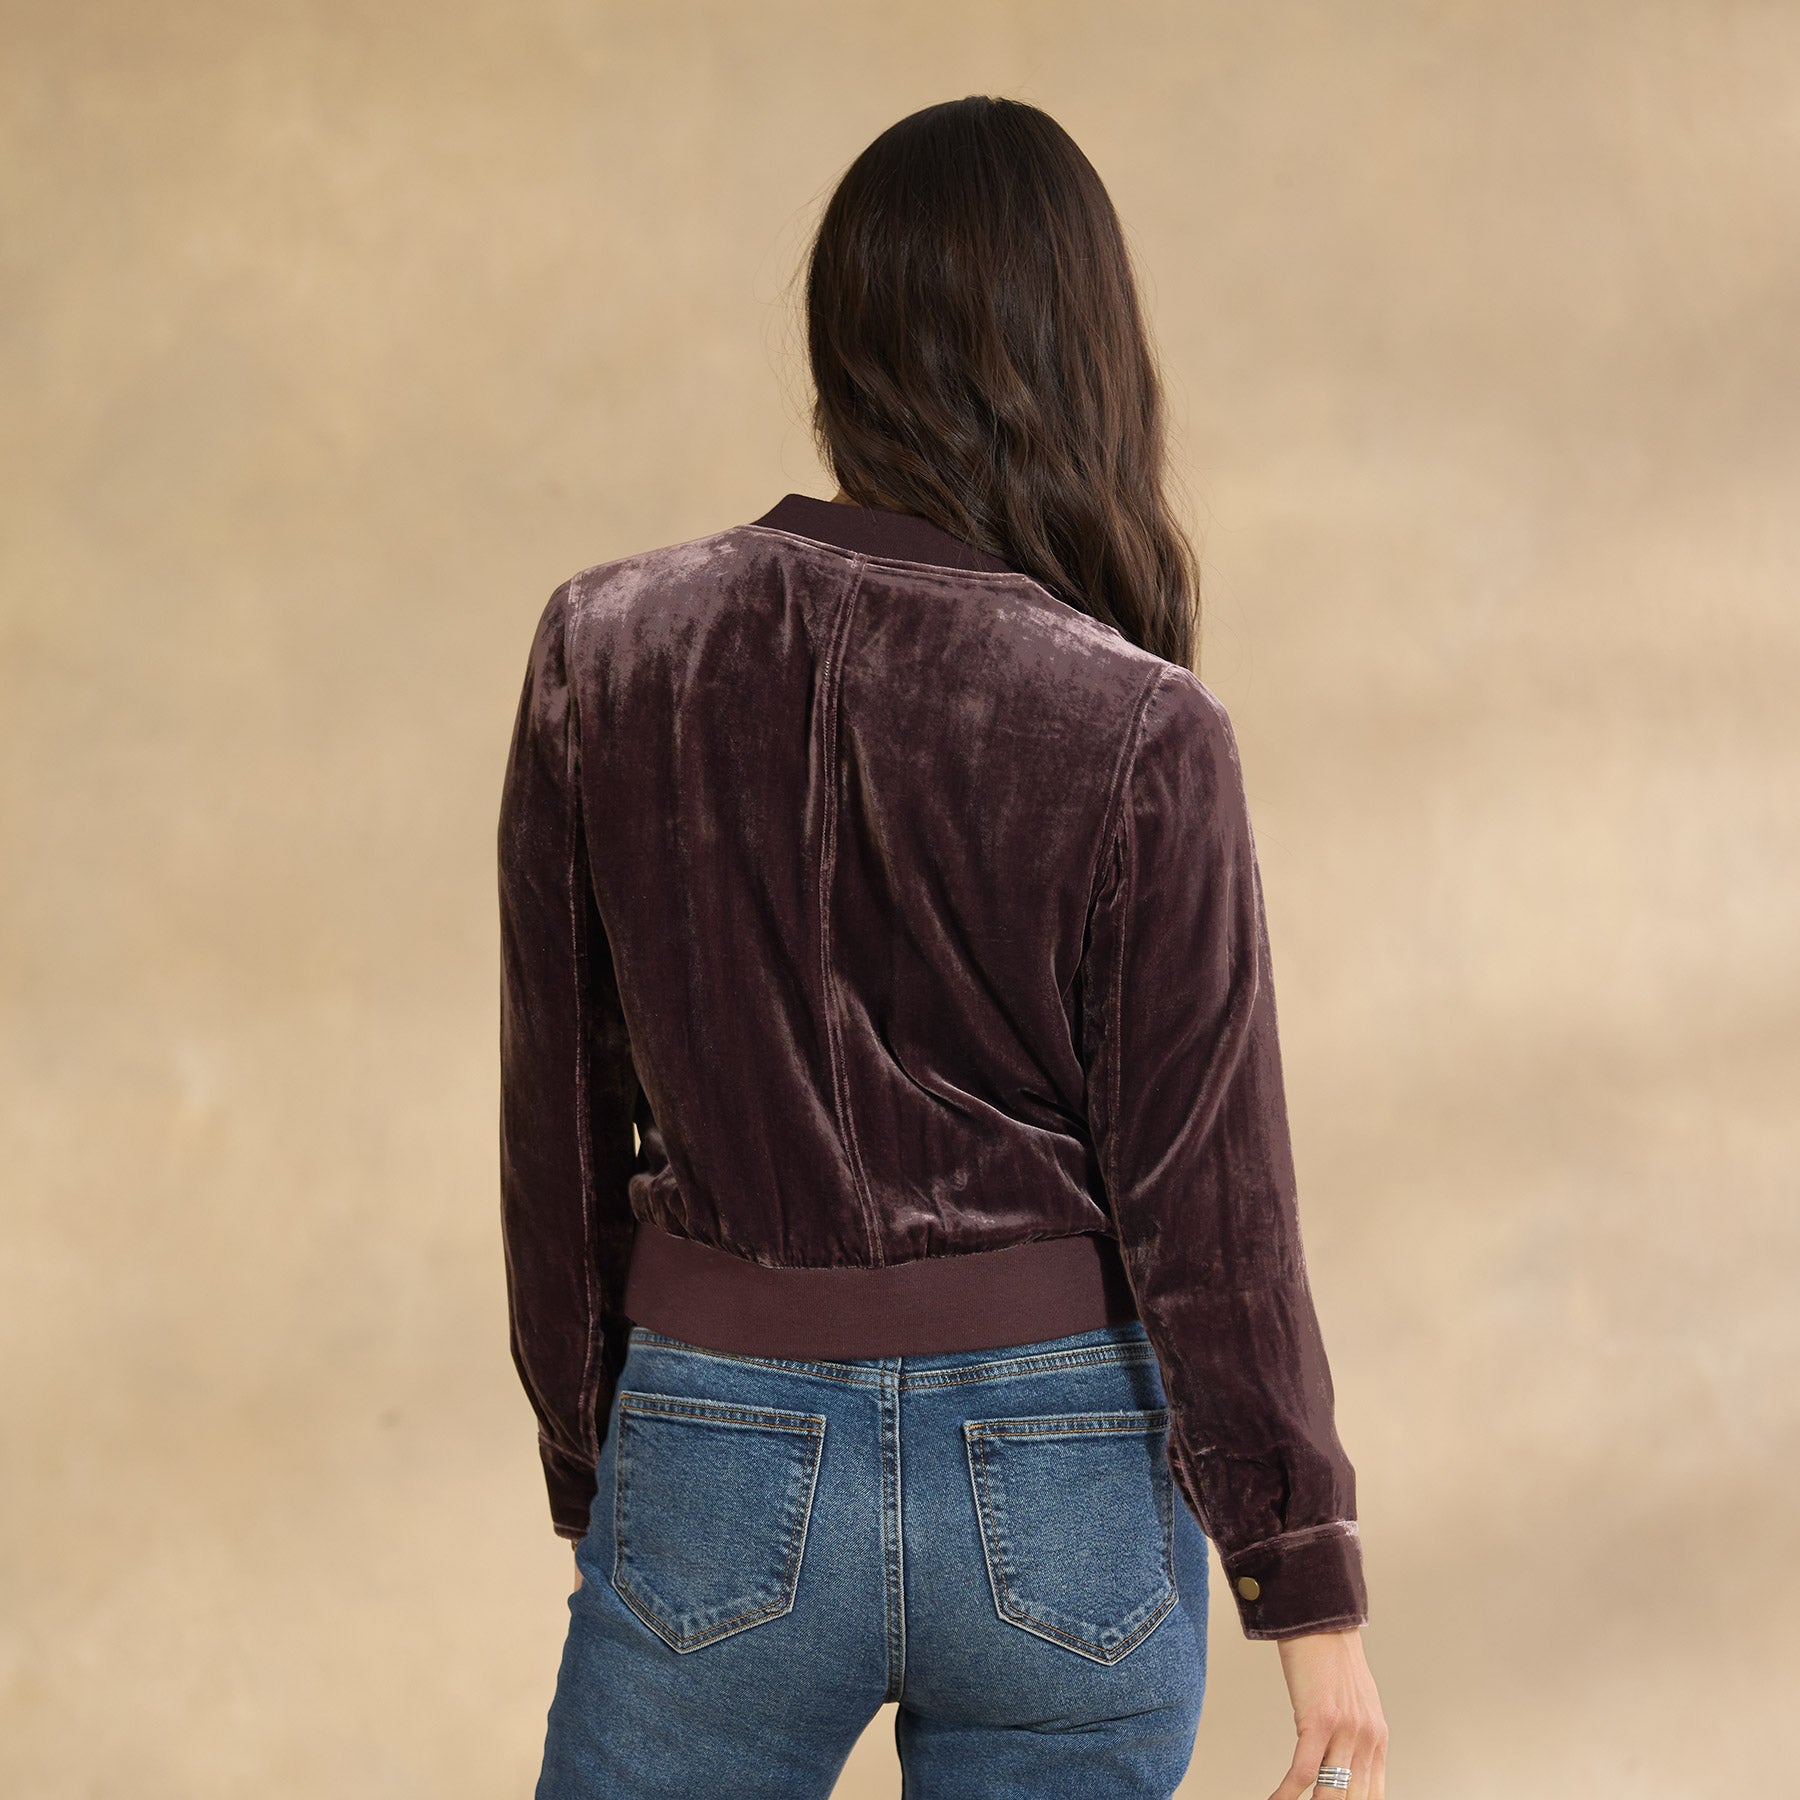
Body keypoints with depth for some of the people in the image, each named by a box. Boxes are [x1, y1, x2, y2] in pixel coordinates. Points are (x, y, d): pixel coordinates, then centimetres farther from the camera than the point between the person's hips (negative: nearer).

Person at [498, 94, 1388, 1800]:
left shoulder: (604, 652, -5)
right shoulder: (1141, 731, -12)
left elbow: (560, 1128, 2)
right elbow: (1206, 1205, -9)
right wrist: (1310, 1588, 0)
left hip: (727, 1463, 1)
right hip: (1062, 1480, -1)